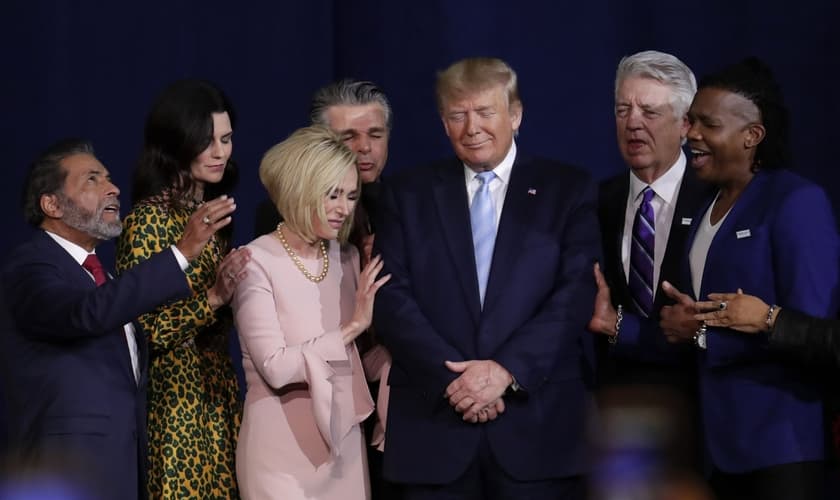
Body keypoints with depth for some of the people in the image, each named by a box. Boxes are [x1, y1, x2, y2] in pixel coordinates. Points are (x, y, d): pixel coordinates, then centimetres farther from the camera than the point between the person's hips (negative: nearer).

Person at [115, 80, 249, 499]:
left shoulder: (211, 213, 12)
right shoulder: (149, 220, -12)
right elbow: (145, 329, -17)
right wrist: (213, 297, -25)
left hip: (218, 394, 8)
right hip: (173, 398, -7)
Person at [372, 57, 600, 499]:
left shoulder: (568, 190, 7)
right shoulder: (408, 193, 11)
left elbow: (575, 294, -3)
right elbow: (391, 297, 2)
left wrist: (507, 370, -14)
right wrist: (451, 376, -11)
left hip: (539, 426, -1)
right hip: (433, 427, 1)